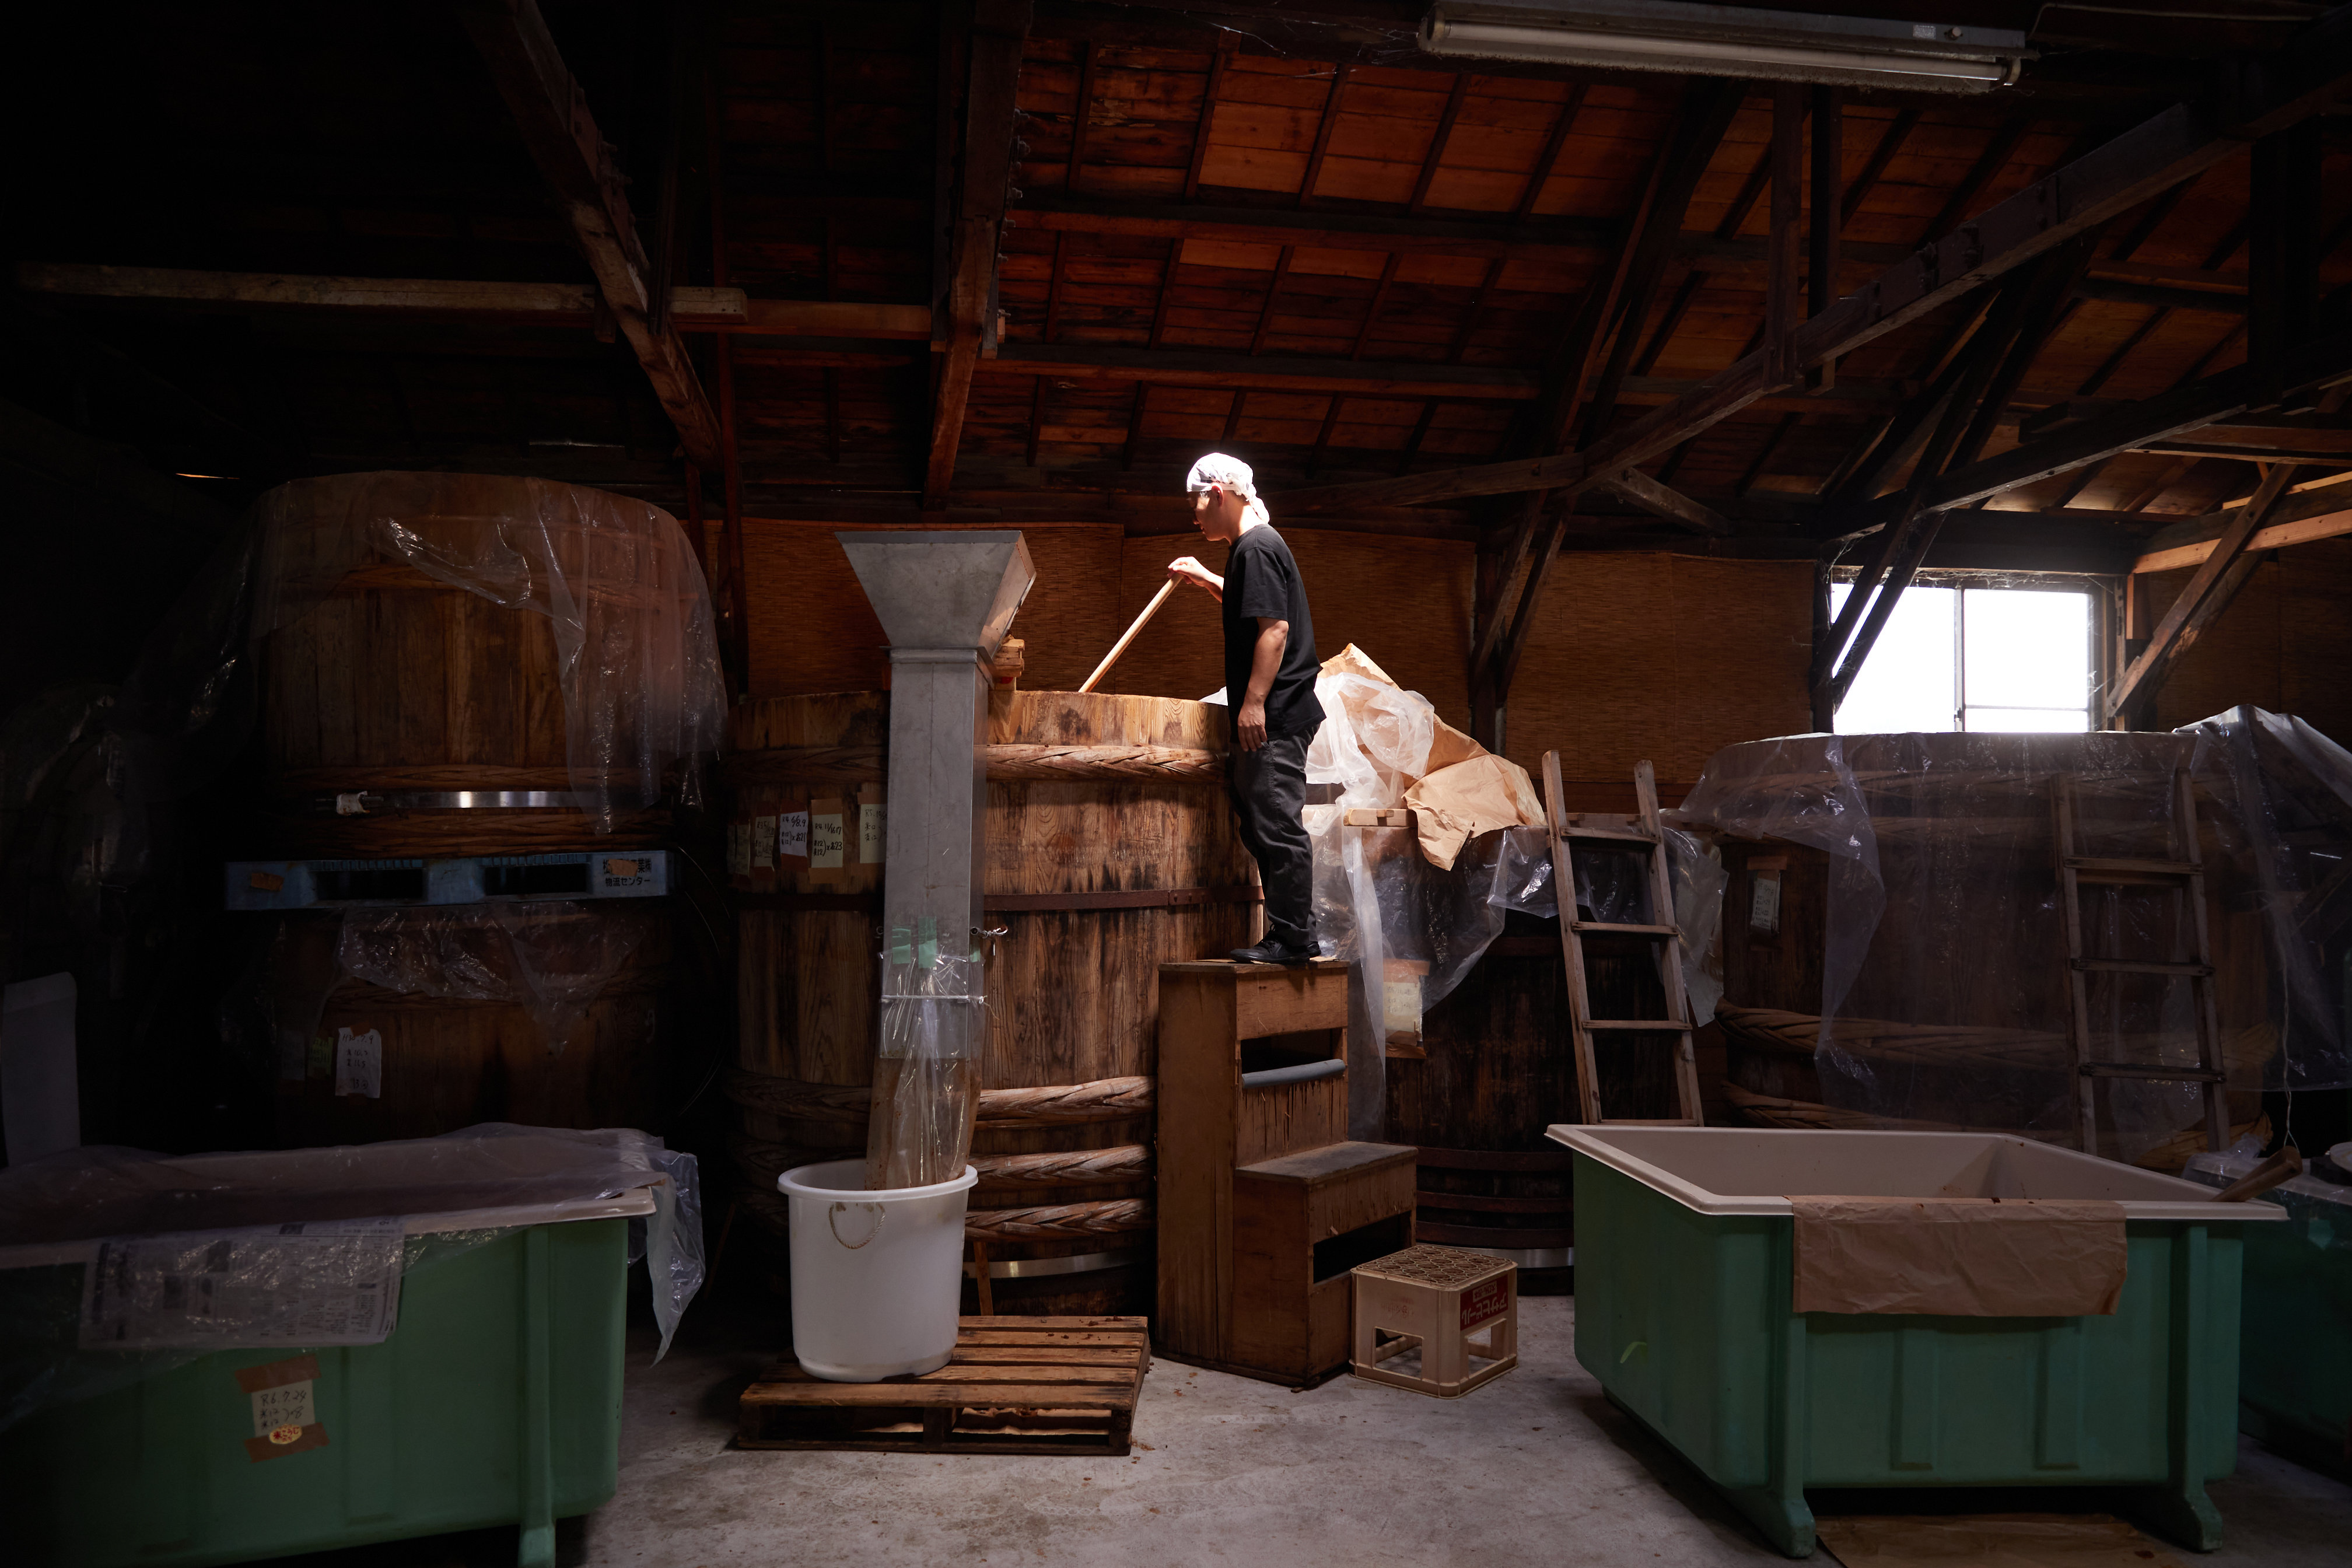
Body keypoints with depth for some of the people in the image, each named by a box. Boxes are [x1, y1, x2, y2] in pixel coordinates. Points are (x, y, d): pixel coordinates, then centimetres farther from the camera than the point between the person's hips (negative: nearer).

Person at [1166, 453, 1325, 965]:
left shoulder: (1257, 547, -11)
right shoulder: (1252, 546, 20)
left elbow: (1274, 627, -20)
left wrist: (1254, 701, -23)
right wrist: (1207, 580, 33)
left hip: (1275, 717, -11)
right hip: (1274, 716, 11)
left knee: (1277, 825, -8)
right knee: (1263, 826, 12)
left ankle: (1292, 938, -5)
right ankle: (1291, 935, 17)